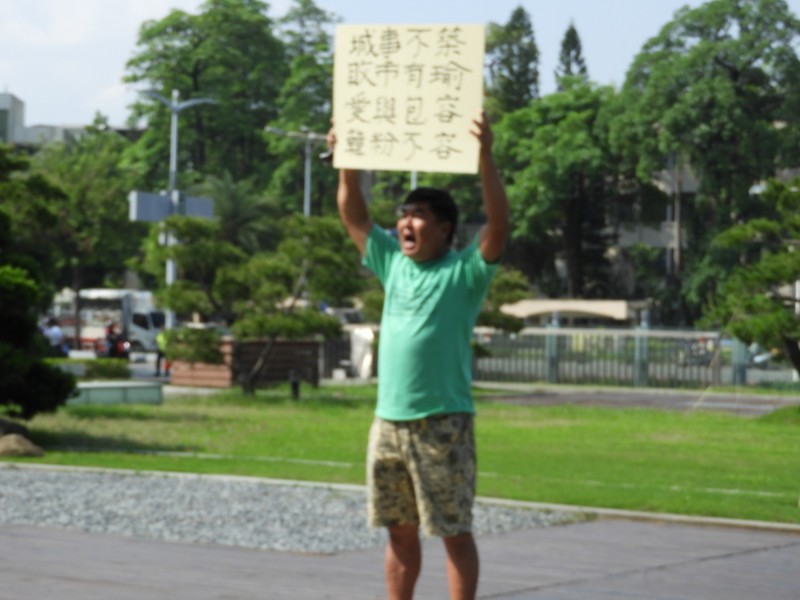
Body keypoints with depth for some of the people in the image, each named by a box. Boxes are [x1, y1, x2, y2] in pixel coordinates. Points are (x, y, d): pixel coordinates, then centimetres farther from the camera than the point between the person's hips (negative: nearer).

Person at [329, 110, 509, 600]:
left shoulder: (465, 271, -4)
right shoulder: (393, 263, 13)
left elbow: (499, 222, -18)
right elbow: (354, 217, 18)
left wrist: (485, 155, -27)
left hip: (443, 424, -6)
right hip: (389, 421, 6)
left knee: (454, 531, -2)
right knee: (399, 530, 12)